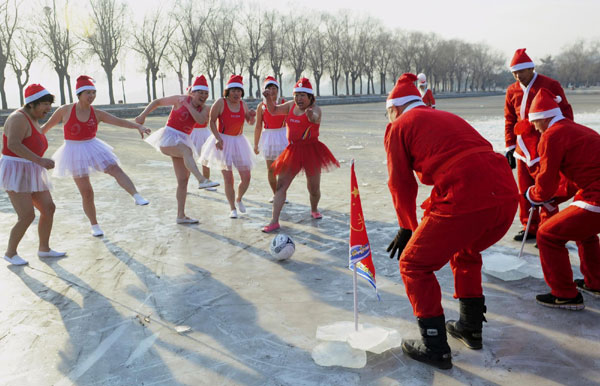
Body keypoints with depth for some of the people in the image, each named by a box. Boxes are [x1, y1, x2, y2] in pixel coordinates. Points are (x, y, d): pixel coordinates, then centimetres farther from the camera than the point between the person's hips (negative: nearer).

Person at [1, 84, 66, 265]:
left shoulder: (32, 119, 12)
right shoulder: (19, 118, -18)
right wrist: (39, 161, -38)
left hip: (28, 174, 9)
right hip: (15, 174, -9)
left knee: (49, 209, 8)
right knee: (27, 216, -12)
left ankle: (44, 249, 21)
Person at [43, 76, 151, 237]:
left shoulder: (97, 114, -4)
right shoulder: (65, 110, -9)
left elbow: (120, 121, -15)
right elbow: (47, 126, 3)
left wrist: (138, 126, -30)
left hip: (92, 148, 2)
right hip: (74, 153, -2)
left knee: (115, 169, -24)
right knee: (86, 192, 0)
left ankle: (136, 196, -38)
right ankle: (94, 225, 15)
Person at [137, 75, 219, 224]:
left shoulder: (203, 109, 5)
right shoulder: (180, 99, -6)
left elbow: (201, 120, -18)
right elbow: (157, 101, 3)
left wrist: (188, 106, -17)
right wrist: (143, 115, -5)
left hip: (182, 140, 6)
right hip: (168, 138, -6)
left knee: (183, 180, 4)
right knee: (187, 151, -38)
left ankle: (181, 216, 10)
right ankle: (202, 180, -59)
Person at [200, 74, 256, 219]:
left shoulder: (242, 104, 5)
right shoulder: (221, 102, -9)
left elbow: (251, 122, 15)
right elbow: (212, 121, -8)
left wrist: (252, 116, -7)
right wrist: (217, 138, -19)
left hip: (239, 141, 4)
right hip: (223, 142, -4)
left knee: (246, 177, 2)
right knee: (228, 178, -3)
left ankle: (238, 199, 32)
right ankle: (232, 208, 13)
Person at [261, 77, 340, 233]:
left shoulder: (315, 108, -11)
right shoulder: (291, 105, 7)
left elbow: (315, 118, -35)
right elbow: (273, 110, 19)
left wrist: (311, 115, -59)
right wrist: (268, 98, 1)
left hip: (311, 150, -4)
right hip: (293, 151, 5)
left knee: (313, 188, 7)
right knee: (280, 185, -4)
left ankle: (314, 210, 40)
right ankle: (274, 221, -2)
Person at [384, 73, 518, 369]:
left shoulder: (399, 127, 10)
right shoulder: (448, 117, 31)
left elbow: (401, 184, 9)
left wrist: (407, 228, 24)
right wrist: (430, 221, 42)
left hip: (466, 201, -8)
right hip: (507, 195, 8)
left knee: (414, 265, 12)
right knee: (465, 253, 34)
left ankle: (435, 347, 17)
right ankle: (470, 328, 42)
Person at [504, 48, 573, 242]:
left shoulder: (550, 85, -6)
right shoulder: (512, 91, 8)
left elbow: (565, 114, -2)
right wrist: (510, 147, 11)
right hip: (523, 147, 6)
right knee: (524, 188, 9)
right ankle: (530, 227, 21)